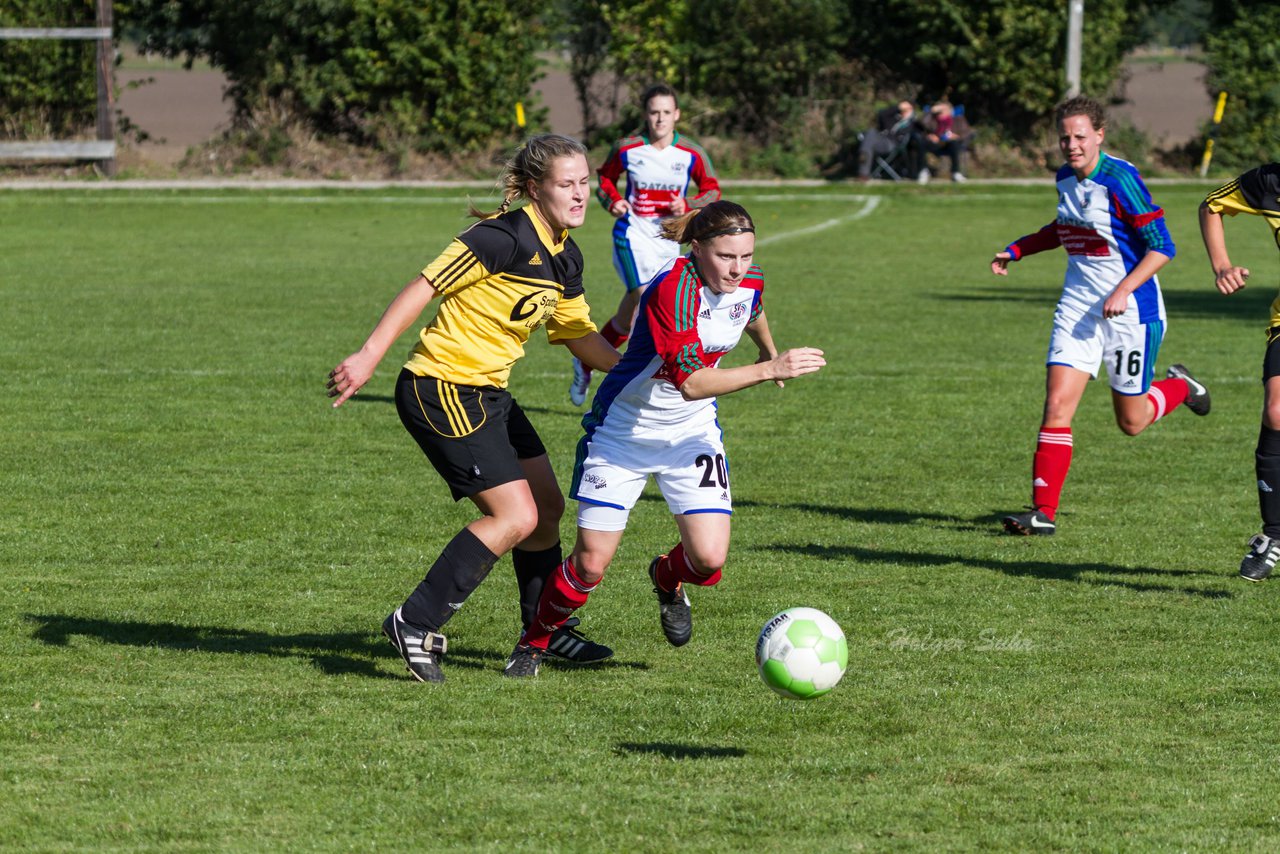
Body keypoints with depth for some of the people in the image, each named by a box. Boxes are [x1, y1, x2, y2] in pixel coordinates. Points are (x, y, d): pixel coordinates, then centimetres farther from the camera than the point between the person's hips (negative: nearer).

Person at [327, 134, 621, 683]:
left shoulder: (565, 258, 9)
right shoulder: (505, 237, -20)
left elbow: (581, 338, 20)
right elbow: (425, 287, -21)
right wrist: (369, 357, -25)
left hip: (487, 393, 9)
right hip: (443, 388, -9)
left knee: (547, 509, 14)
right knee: (516, 517, -13)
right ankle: (415, 625, -8)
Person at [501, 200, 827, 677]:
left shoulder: (749, 282, -8)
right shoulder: (673, 290, -30)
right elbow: (690, 383, -36)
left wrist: (770, 351, 38)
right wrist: (769, 371, -39)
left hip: (692, 433, 5)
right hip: (622, 433, -5)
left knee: (709, 558, -11)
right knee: (591, 565, -7)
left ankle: (667, 579, 26)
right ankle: (533, 644, 21)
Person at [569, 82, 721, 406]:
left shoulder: (692, 154, -3)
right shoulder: (626, 149, -6)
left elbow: (712, 191, 7)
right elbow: (606, 177, 12)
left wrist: (688, 205, -13)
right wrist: (612, 200, -8)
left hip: (668, 239, 3)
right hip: (632, 235, -3)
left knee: (628, 318, 9)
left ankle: (585, 363, 29)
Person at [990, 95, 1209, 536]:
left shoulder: (1120, 179, -18)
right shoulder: (1065, 178, 4)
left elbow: (1161, 246, -17)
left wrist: (1124, 290, -26)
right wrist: (1017, 249, 18)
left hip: (1130, 312, -6)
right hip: (1078, 308, 6)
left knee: (1131, 422, 7)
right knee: (1057, 405, -9)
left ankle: (1180, 387, 38)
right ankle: (1044, 512, -6)